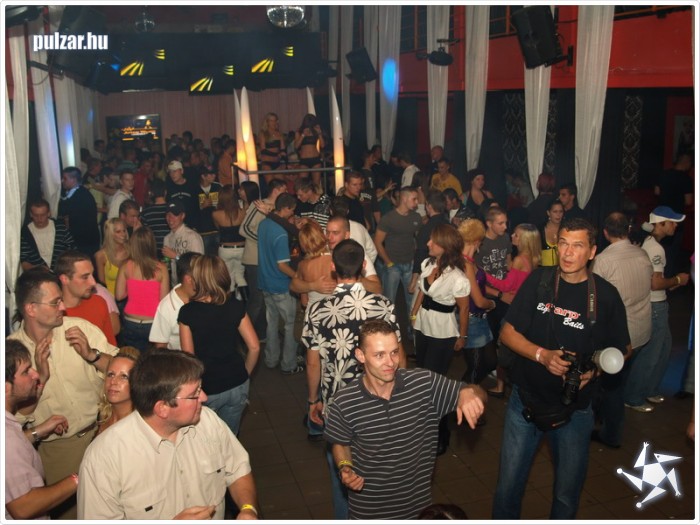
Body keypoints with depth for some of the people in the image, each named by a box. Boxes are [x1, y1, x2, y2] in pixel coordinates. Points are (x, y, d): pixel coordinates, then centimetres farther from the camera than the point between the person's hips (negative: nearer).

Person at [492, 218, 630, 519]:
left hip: (574, 408, 0)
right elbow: (508, 333, -3)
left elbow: (621, 350, 5)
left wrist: (594, 369, -15)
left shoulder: (606, 295, -7)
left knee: (567, 493, 15)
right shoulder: (539, 282, -5)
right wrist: (543, 355, -19)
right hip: (526, 400, 1)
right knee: (508, 485, 8)